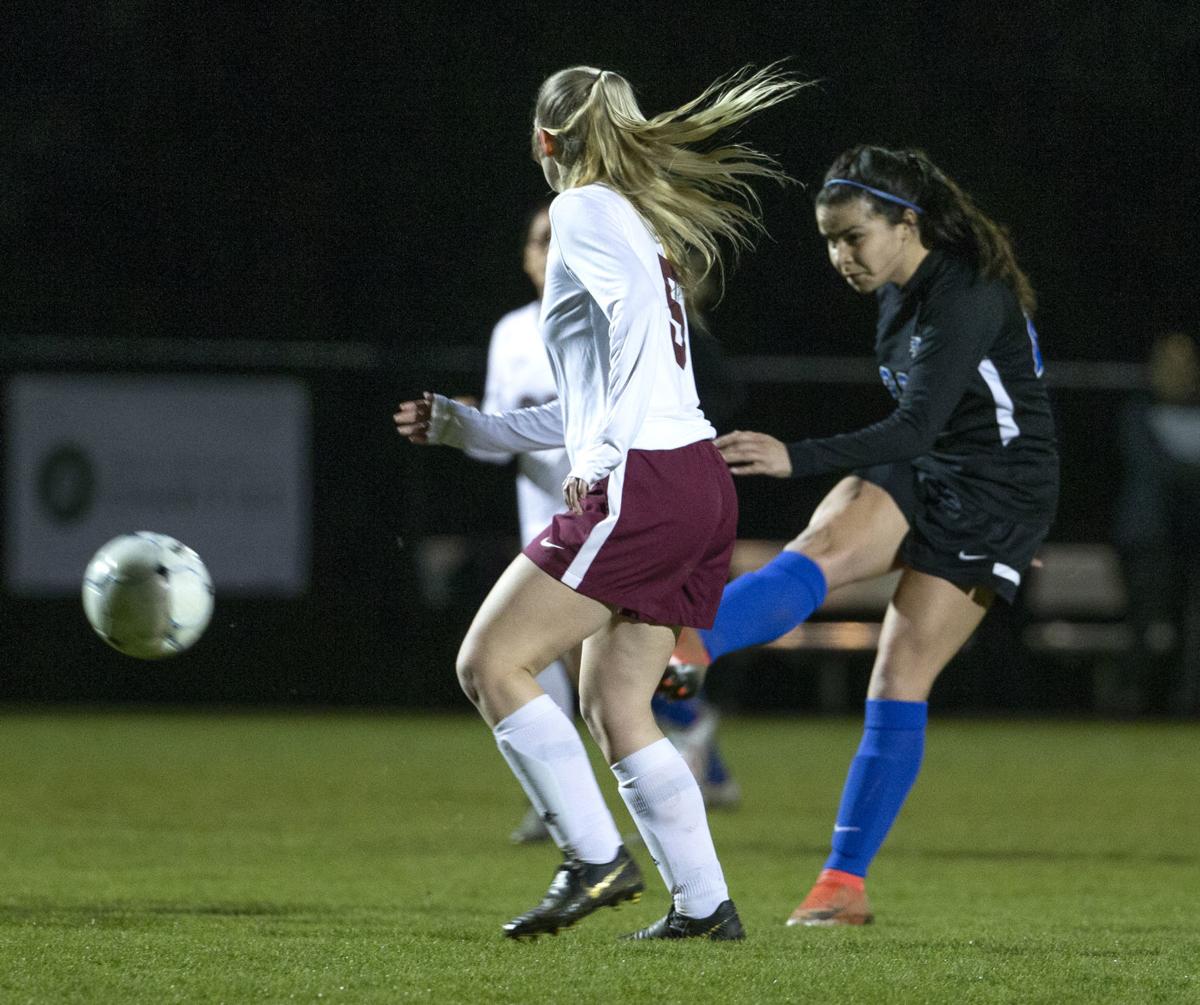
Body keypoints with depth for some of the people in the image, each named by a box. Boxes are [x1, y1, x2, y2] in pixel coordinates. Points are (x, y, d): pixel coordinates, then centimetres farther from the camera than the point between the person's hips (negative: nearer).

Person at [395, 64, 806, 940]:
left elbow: (637, 308, -22)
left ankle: (597, 859, -11)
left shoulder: (585, 212, -2)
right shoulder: (641, 223, 26)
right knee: (613, 709, 12)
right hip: (701, 484, 9)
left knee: (491, 664, -7)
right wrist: (464, 426, 36)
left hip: (644, 481, -9)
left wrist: (605, 452, -23)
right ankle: (704, 904, 8)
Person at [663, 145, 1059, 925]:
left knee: (901, 685, -11)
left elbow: (917, 427, -33)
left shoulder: (968, 299, -22)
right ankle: (686, 650, -48)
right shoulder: (897, 292, 6)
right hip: (917, 479, 7)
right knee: (819, 552, -25)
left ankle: (847, 881, -9)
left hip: (995, 500, -7)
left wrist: (799, 460, -43)